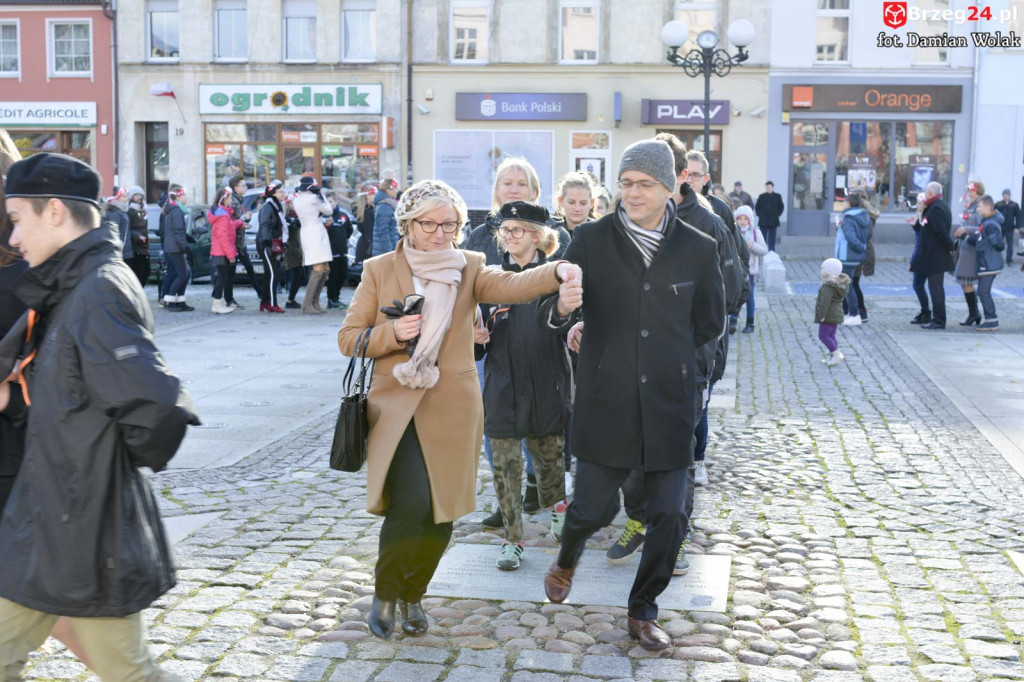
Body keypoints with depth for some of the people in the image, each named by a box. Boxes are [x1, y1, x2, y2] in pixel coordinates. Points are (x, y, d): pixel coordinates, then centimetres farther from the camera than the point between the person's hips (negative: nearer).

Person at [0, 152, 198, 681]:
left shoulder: (100, 291, -22)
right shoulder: (67, 286, 8)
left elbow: (160, 409, -29)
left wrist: (130, 461, -12)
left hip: (86, 526, -9)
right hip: (46, 518, 10)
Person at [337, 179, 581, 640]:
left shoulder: (468, 268, 4)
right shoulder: (379, 270, 3)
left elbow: (512, 285, -16)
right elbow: (348, 338, 4)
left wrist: (557, 273, -36)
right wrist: (392, 334, -15)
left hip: (451, 411, 2)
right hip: (397, 408, -2)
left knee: (441, 513, 6)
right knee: (410, 505, -16)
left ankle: (412, 594, 31)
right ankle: (384, 593, 10)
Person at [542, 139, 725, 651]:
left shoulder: (698, 249, 1)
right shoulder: (591, 239, -2)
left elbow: (710, 324, 13)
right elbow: (551, 306, -6)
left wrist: (666, 352, 9)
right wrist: (563, 311, -29)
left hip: (669, 403, 2)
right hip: (604, 403, -1)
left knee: (668, 516, 5)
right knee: (593, 508, 4)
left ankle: (643, 611, 28)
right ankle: (567, 560, 41)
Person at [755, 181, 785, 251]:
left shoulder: (777, 196, 4)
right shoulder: (761, 196, 6)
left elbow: (781, 207, 9)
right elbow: (756, 207, 11)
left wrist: (777, 215, 0)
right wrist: (759, 214, 0)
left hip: (773, 222, 0)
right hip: (763, 222, 0)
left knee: (772, 239, 2)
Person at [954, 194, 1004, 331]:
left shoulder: (990, 225, -19)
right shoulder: (985, 223, 13)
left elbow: (999, 244, -24)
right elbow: (979, 242, 21)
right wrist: (965, 236, 19)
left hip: (989, 265, -10)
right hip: (986, 264, 10)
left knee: (983, 292, -6)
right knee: (984, 292, 14)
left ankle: (992, 322, -3)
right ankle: (990, 321, 18)